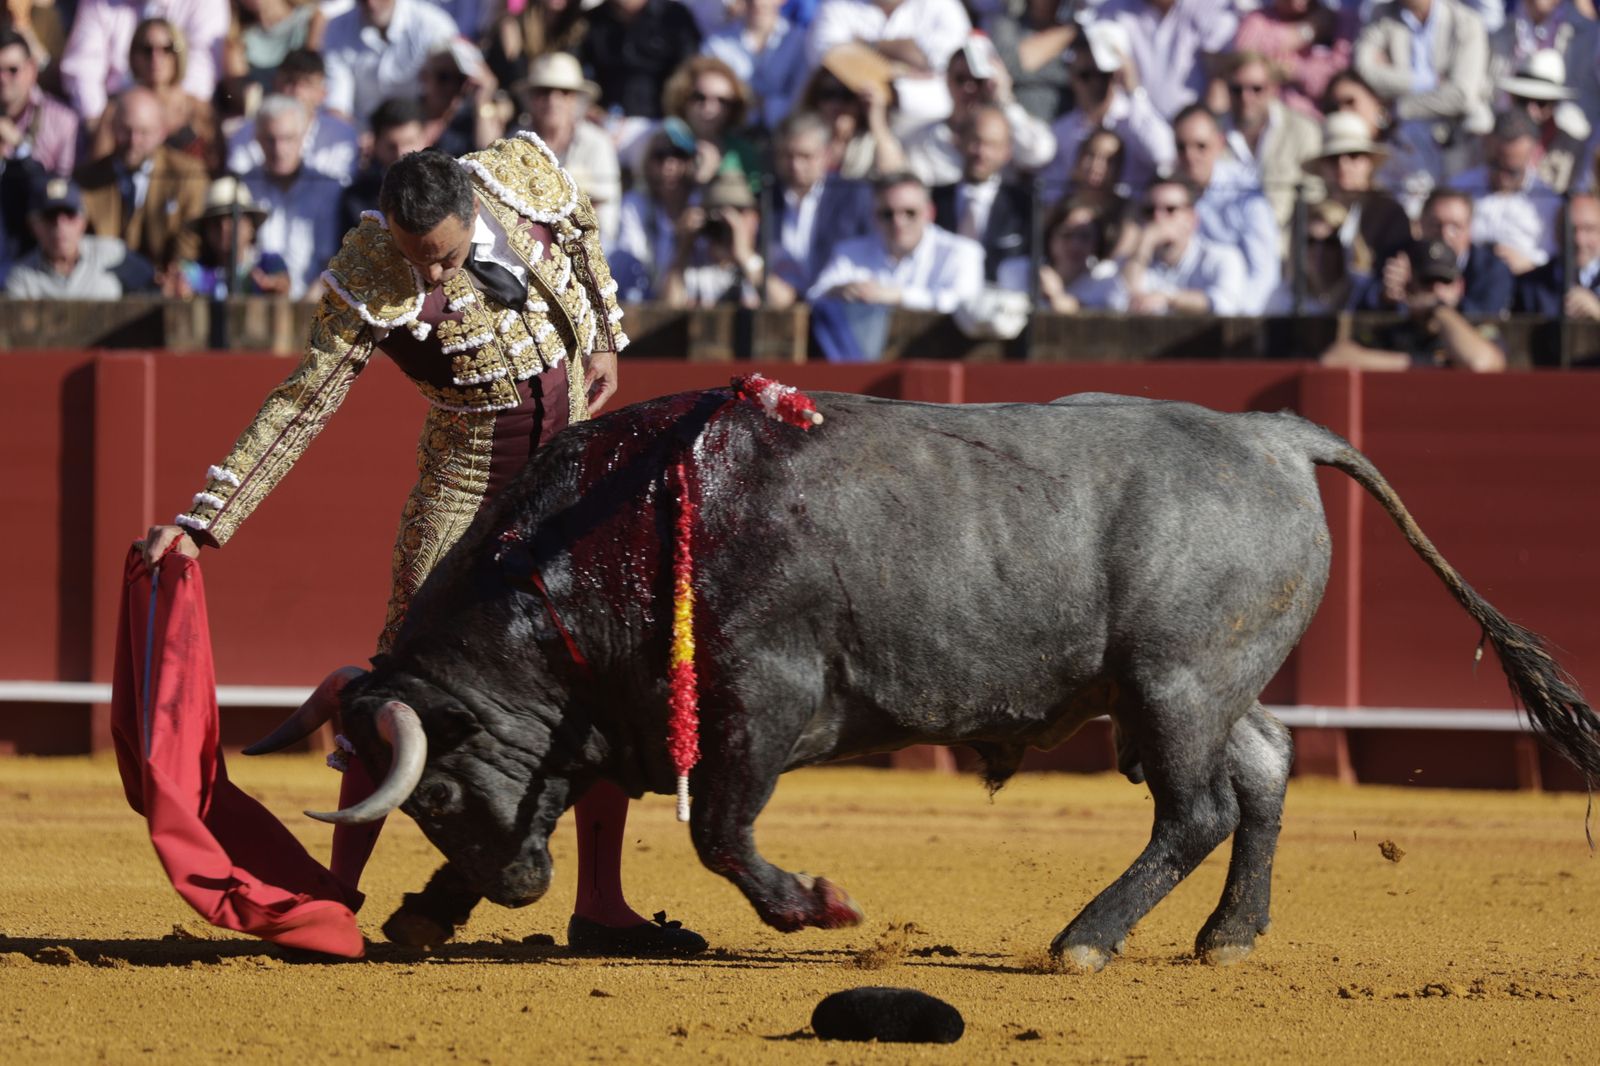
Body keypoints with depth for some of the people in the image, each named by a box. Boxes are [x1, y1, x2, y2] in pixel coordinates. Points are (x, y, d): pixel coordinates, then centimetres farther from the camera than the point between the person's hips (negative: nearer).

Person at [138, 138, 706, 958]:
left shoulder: (523, 174, -13)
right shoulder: (369, 283, -22)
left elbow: (581, 233, 12)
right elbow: (300, 405, -20)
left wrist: (605, 337, 17)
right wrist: (206, 521, -25)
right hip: (465, 482, -3)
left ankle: (599, 906, 8)